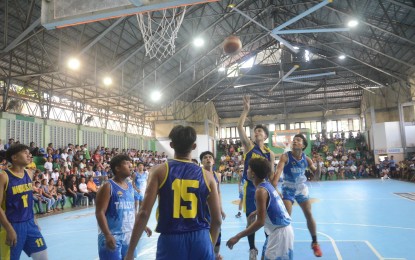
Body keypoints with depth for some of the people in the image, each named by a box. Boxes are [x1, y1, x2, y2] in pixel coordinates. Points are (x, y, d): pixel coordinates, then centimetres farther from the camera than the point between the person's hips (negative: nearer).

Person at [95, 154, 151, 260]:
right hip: (112, 237, -7)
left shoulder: (130, 187, 11)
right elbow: (100, 212, -17)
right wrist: (108, 235, -26)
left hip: (128, 236, 7)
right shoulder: (108, 187, -12)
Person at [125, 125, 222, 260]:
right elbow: (217, 220, 4)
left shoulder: (159, 171, -4)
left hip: (170, 240, -1)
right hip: (200, 240, 1)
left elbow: (144, 213, -9)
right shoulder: (207, 176, 2)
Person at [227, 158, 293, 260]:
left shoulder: (261, 190, -20)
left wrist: (238, 237, -19)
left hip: (279, 232, -9)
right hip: (280, 229, 9)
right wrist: (255, 213, 37)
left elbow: (260, 222, -22)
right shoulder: (267, 185, 6)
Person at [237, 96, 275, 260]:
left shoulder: (270, 154, 4)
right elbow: (239, 127, -13)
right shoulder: (249, 146, -1)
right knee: (250, 219, 4)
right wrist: (246, 110, -16)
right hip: (250, 187, -2)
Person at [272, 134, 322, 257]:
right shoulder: (285, 156, -18)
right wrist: (273, 186, -45)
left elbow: (317, 173, 2)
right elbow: (278, 171, -30)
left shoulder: (306, 159, -7)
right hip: (288, 189, -3)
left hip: (301, 189, 3)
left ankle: (315, 243, 23)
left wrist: (318, 163, -20)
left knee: (309, 215, 5)